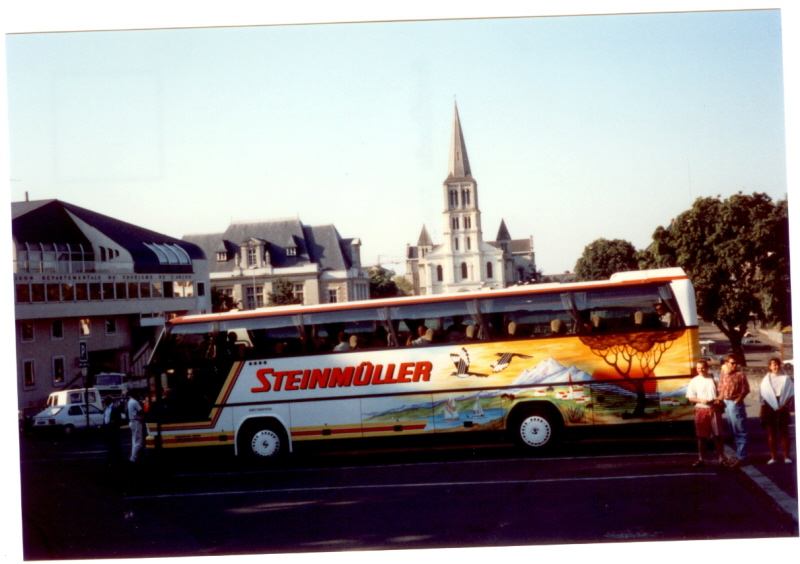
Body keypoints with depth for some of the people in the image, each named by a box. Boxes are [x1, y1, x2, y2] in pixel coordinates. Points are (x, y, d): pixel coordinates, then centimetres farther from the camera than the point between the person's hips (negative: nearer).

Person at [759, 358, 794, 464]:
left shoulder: (786, 379, 0)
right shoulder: (766, 379, 8)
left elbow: (791, 394, 0)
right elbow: (763, 396, 10)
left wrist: (785, 405, -14)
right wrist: (762, 411, 6)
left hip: (782, 408, -2)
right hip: (769, 408, 2)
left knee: (784, 432, 1)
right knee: (771, 433, 4)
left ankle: (786, 456, 5)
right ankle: (773, 456, 9)